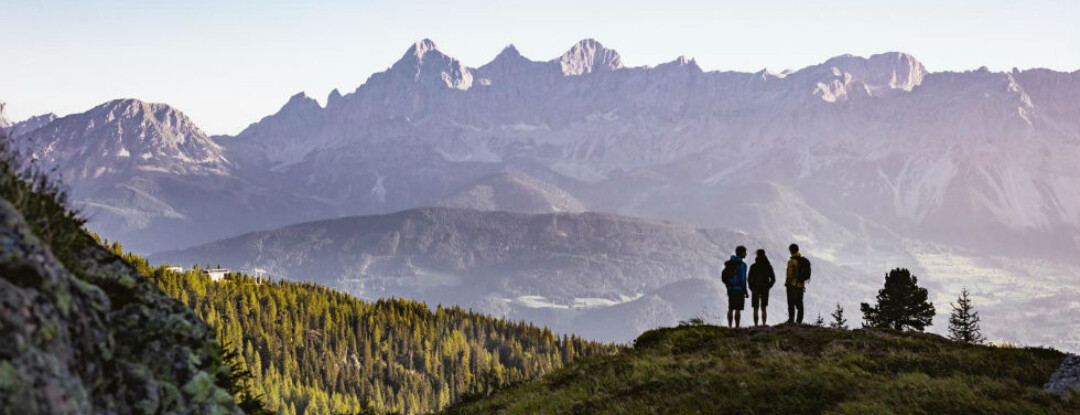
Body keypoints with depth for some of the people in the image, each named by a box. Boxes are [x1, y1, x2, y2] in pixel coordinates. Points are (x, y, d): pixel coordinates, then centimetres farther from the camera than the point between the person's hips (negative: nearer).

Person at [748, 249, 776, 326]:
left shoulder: (753, 266, -7)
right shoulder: (768, 266, 1)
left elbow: (749, 279, -8)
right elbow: (773, 279, 2)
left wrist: (752, 288, 3)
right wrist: (767, 287, 9)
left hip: (755, 290, -3)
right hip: (765, 290, 3)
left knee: (755, 309, 3)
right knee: (763, 308, 12)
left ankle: (756, 325, -2)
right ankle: (764, 324, 5)